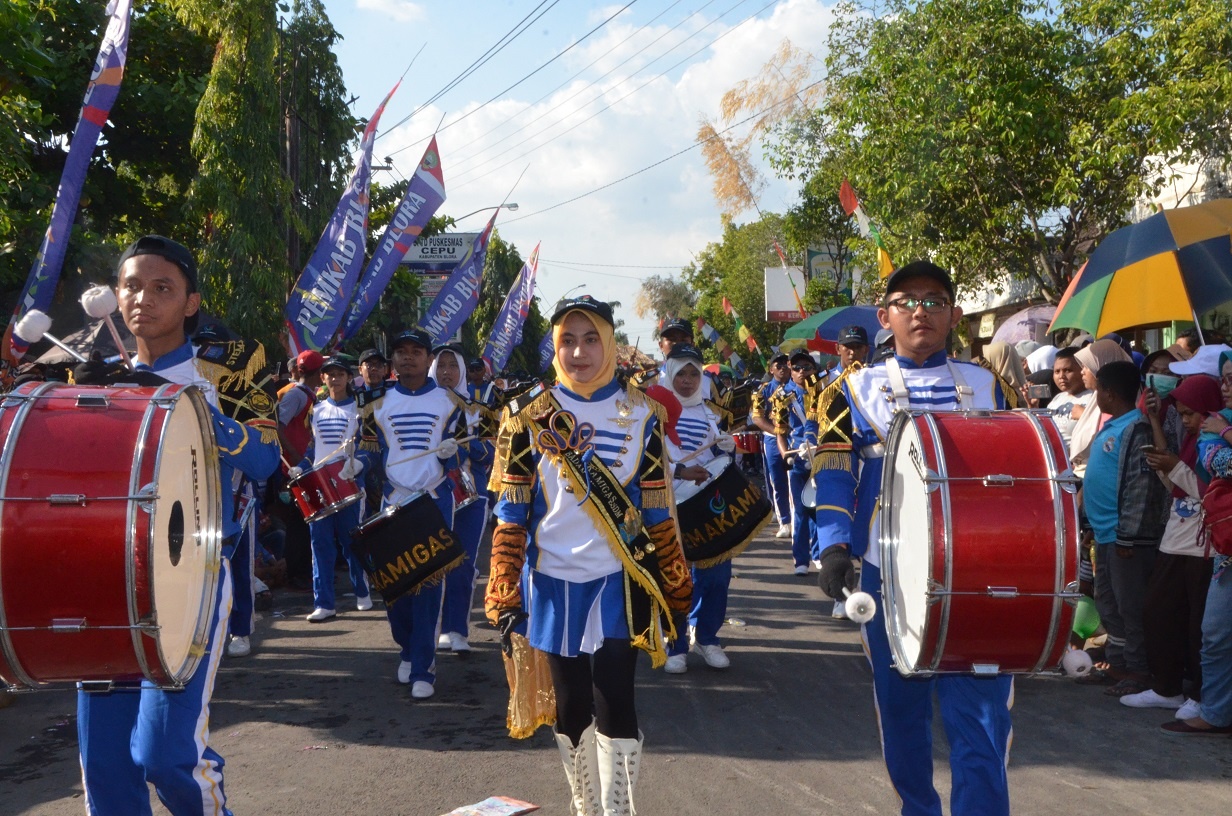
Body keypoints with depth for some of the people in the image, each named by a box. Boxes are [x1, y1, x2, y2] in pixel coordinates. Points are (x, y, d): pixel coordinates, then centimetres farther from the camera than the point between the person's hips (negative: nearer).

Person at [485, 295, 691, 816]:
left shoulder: (642, 414, -1)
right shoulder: (528, 416, -2)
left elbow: (658, 512, 3)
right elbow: (511, 514, 0)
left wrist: (673, 594, 4)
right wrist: (505, 599, -3)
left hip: (620, 583, -1)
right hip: (553, 584, 1)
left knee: (614, 706, -6)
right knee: (571, 708, 12)